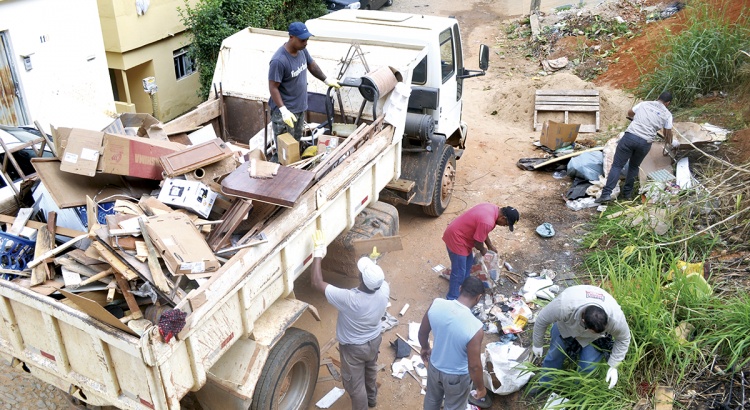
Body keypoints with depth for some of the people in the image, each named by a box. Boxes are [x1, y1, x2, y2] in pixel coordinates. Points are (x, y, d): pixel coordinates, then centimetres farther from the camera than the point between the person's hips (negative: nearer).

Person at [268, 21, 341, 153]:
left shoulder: (302, 49, -4)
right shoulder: (279, 60, -27)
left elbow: (312, 65, 17)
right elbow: (273, 88, -24)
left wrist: (326, 80, 22)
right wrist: (283, 110, -30)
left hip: (299, 107, 8)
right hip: (284, 111, -8)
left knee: (296, 143, 22)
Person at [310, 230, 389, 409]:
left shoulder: (349, 299, -42)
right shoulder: (384, 291, -27)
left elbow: (317, 283, -35)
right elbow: (381, 279, 1)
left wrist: (318, 253, -28)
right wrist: (372, 265, 7)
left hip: (353, 348, -6)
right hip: (374, 341, 6)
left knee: (355, 385, 19)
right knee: (371, 371, 34)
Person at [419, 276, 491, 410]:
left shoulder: (436, 304, -22)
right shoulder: (474, 327, -36)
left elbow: (422, 332, -5)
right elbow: (474, 366, -25)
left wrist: (425, 348, 17)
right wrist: (481, 387, -6)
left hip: (434, 366, 4)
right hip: (457, 376, -4)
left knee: (432, 398, 33)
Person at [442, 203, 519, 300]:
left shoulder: (493, 208, 0)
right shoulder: (487, 222, -31)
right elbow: (477, 242, -19)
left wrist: (490, 245, 18)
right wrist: (483, 250, 2)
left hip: (457, 233, 10)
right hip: (455, 239, -10)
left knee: (468, 262, 25)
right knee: (459, 272, -1)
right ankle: (452, 300, 11)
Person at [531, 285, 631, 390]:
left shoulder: (615, 318, -40)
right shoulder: (563, 306, -46)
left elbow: (623, 339, -16)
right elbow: (542, 320, -25)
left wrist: (613, 366, -16)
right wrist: (538, 344, -10)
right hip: (565, 325, 0)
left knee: (588, 365, -9)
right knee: (554, 354, 8)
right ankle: (545, 385, 35)